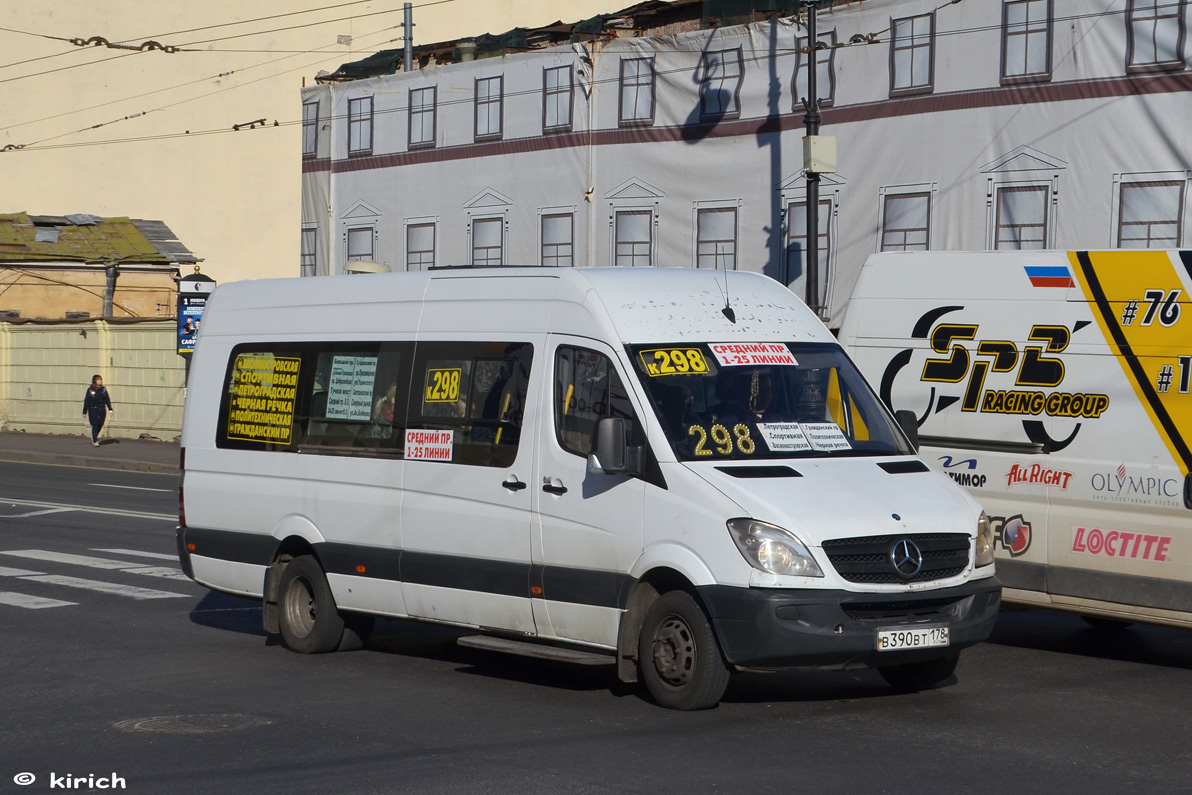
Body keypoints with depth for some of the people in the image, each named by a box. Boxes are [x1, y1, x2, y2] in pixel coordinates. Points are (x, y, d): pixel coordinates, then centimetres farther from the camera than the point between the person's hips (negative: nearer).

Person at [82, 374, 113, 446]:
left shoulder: (103, 389, 6)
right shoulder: (90, 390, -3)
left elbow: (107, 400, 7)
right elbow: (86, 401, 0)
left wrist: (110, 409, -3)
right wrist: (84, 412, -1)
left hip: (102, 410, 4)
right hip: (93, 410, -4)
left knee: (100, 425, 10)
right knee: (95, 425, -8)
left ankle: (94, 437, 34)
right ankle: (95, 441, -3)